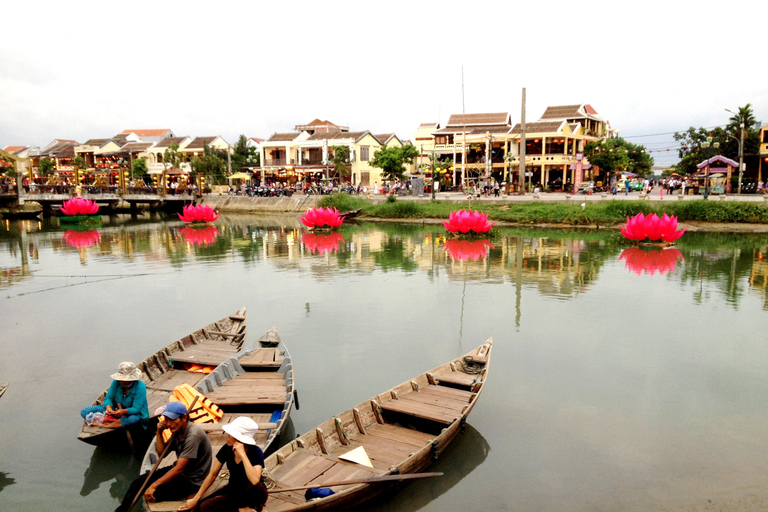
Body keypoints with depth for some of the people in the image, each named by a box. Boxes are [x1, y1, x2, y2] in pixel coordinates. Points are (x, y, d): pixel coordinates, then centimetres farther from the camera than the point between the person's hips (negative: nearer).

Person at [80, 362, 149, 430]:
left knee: (134, 418, -45)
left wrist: (124, 411, -44)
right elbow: (108, 398, -5)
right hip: (115, 411, 5)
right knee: (84, 411, -8)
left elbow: (136, 409, -24)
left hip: (132, 413, -5)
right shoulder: (116, 382, -6)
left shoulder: (140, 387, -21)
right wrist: (108, 407, -29)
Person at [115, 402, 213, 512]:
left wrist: (154, 485, -25)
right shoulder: (177, 430, 2)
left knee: (152, 494, -21)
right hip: (178, 470, 9)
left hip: (191, 480, -9)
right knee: (139, 482, -2)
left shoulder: (193, 435, -26)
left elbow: (179, 468, -27)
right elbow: (162, 453, 9)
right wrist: (159, 432, -5)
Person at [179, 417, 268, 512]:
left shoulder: (256, 452, -25)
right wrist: (196, 499, 1)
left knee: (254, 486, -40)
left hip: (254, 494, -6)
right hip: (233, 491, 6)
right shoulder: (227, 449, -11)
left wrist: (242, 454, -39)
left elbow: (255, 480, -43)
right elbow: (213, 474, 1)